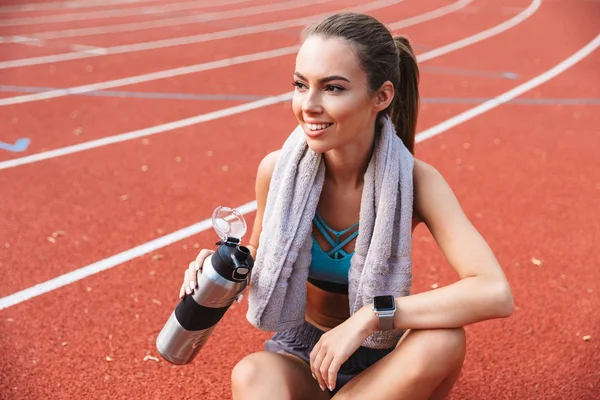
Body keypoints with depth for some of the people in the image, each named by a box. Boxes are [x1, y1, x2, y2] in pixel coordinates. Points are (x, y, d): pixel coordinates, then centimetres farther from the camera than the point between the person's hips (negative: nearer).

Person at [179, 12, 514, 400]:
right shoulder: (278, 170, -16)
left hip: (384, 360, 0)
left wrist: (369, 316, -35)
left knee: (444, 340, -34)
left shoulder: (413, 181, -21)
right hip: (303, 354, 1)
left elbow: (496, 293, -32)